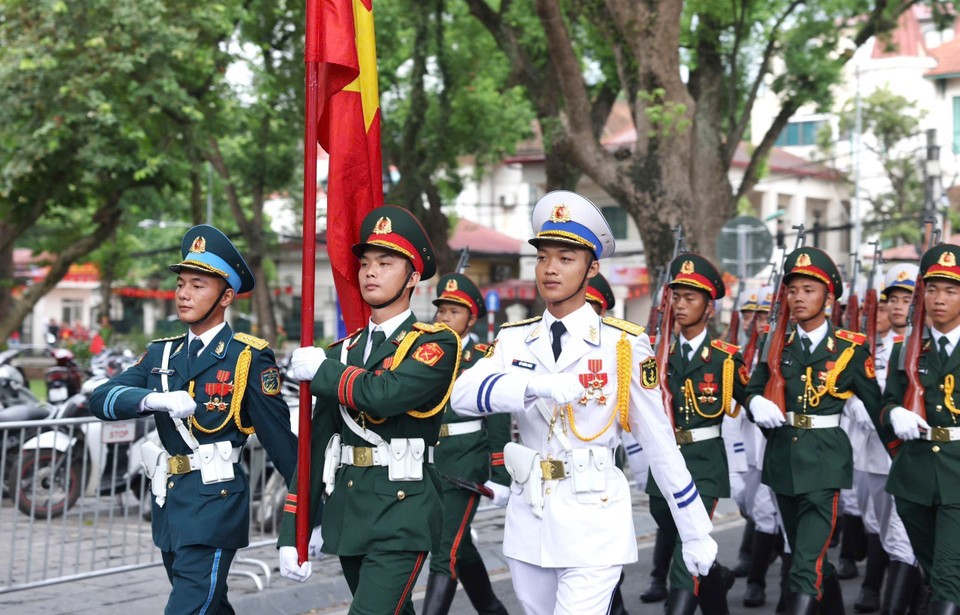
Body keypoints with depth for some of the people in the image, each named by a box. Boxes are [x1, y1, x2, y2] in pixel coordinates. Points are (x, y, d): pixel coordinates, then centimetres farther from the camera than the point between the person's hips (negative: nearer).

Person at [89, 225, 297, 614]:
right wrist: (154, 399, -23)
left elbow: (279, 437, -7)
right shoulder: (161, 355, 10)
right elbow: (101, 399, -3)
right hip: (169, 505, 7)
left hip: (216, 505, -7)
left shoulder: (249, 358, -7)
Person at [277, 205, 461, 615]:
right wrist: (292, 532, 7)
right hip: (346, 516, 7)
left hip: (401, 517, -7)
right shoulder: (343, 351, 13)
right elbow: (317, 446, 12)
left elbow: (385, 394, -25)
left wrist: (321, 369, -8)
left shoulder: (436, 344, -5)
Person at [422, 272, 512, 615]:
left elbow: (498, 423, -9)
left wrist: (500, 477, -12)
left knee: (445, 552, -12)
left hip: (466, 464, -7)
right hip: (428, 460, 7)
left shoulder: (485, 359, -6)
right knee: (460, 546, 19)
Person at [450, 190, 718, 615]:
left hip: (594, 523, -4)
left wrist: (696, 534, 0)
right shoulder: (514, 340, 3)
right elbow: (464, 394, -17)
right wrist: (537, 385, -34)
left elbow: (661, 444, -3)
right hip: (527, 520, 5)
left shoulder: (625, 345, -6)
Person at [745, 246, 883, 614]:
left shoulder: (850, 348, -4)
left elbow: (875, 403, 2)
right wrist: (758, 404, -9)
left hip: (824, 459, -5)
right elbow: (753, 389, 14)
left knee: (807, 568, -15)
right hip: (782, 457, 5)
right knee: (807, 555, 18)